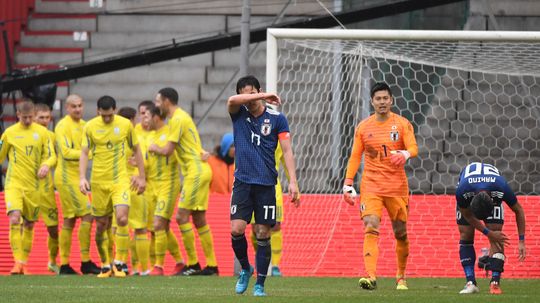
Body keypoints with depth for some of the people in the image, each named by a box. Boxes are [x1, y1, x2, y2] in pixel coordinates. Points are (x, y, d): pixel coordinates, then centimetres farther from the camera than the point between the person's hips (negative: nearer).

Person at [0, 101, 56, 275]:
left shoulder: (41, 132, 5)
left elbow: (51, 156, 3)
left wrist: (46, 165, -18)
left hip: (33, 185, 2)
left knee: (29, 224, 9)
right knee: (14, 219, -20)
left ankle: (24, 263, 22)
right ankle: (17, 262, -20)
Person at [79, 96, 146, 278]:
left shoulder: (125, 124, 0)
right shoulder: (90, 127, -1)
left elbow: (136, 150, 9)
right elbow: (84, 153, -2)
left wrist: (141, 177, 8)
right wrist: (82, 178, -15)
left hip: (120, 180, -1)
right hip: (99, 182, 1)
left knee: (122, 219, -17)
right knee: (101, 225, 4)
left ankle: (119, 263, -7)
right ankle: (105, 266, 19)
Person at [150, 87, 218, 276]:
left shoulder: (177, 120, -12)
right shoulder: (181, 117, 18)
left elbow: (168, 151, -12)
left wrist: (154, 148, 5)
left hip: (196, 172, -10)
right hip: (201, 170, 10)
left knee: (182, 217, -10)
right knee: (199, 221, 10)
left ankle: (193, 264, -8)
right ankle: (212, 265, 11)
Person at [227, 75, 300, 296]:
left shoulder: (277, 119, 2)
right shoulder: (238, 114, 6)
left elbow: (287, 151, 0)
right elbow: (232, 100, -18)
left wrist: (293, 181, -10)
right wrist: (264, 96, -18)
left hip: (266, 184, -1)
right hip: (243, 182, 1)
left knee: (263, 235, -1)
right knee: (236, 230, -11)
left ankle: (260, 284, 7)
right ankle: (245, 269, 15)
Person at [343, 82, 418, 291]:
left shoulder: (402, 124, 1)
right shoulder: (363, 127, 6)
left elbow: (413, 148, -9)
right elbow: (355, 156, 9)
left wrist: (405, 154, -32)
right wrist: (348, 183, 1)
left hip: (397, 186, 0)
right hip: (371, 186, 0)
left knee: (400, 232, 7)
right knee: (371, 229, -17)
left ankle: (401, 276, 26)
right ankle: (371, 277, -28)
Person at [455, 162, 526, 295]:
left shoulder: (502, 188, -42)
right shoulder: (461, 191, -43)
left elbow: (518, 210, -21)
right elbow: (468, 216, -22)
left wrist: (521, 241, -20)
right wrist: (489, 233, -24)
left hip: (493, 193, 0)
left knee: (496, 238, -16)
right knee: (465, 236, -10)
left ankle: (495, 282, -18)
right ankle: (470, 283, -7)